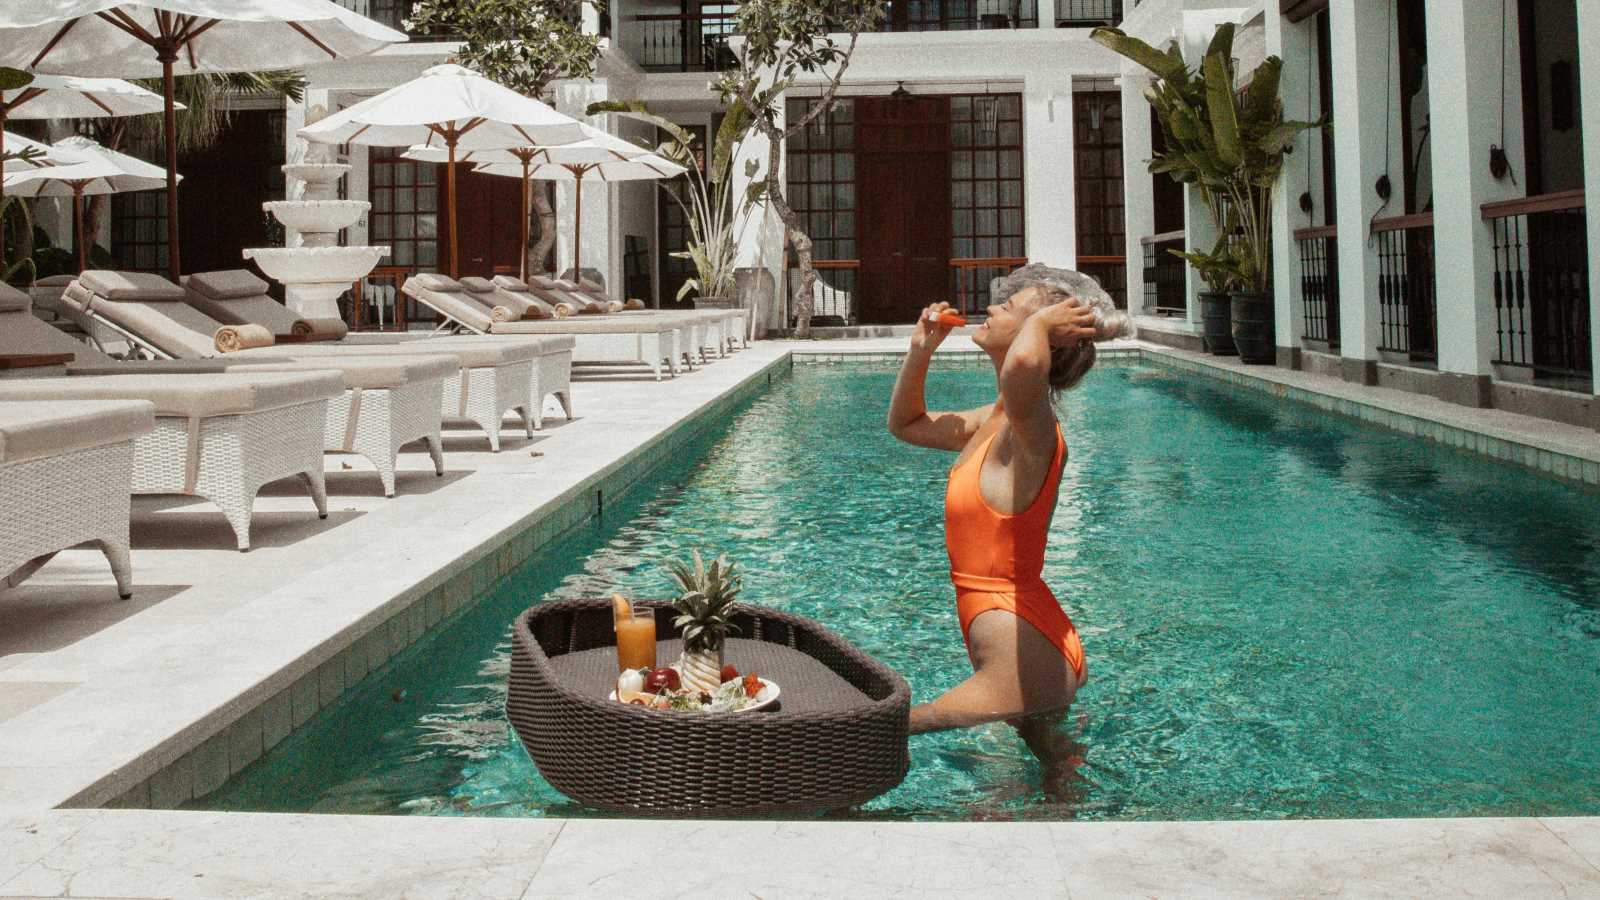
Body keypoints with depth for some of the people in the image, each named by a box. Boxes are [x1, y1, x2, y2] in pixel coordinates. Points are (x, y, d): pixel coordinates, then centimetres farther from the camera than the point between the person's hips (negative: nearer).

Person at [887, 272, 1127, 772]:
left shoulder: (1031, 426, -20)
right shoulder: (994, 421, 8)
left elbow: (1023, 364, -46)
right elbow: (905, 424, 26)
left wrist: (1039, 322, -24)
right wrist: (921, 350, 10)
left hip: (1023, 665, -10)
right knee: (1057, 774, 30)